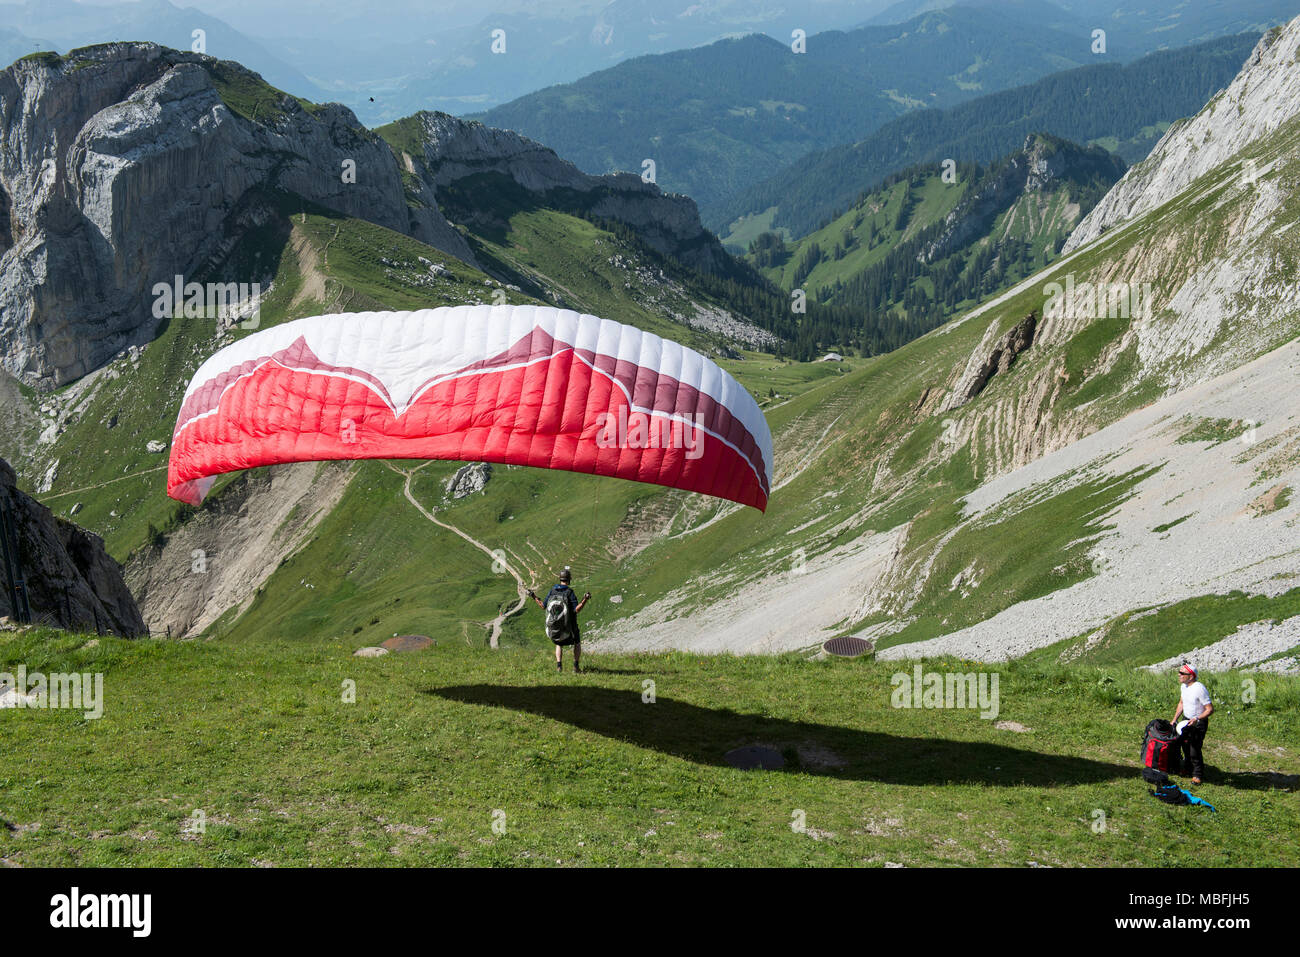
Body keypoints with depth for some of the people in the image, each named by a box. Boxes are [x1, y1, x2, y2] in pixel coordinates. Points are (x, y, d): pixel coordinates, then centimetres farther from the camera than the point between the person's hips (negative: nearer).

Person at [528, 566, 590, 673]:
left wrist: (534, 597, 10)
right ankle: (576, 665, 5)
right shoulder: (570, 592, -17)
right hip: (569, 624, -3)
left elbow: (543, 606, -1)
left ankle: (559, 665, 2)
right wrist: (585, 599, -27)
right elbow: (576, 609, -22)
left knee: (559, 645, 22)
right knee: (577, 643, 18)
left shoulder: (552, 591, -5)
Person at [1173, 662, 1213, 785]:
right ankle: (1187, 768, 36)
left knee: (1195, 750, -6)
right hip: (1186, 721, 8)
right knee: (1185, 747, 15)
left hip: (1199, 724, -8)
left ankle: (1197, 775, 12)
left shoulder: (1199, 689, -25)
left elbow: (1210, 709, -23)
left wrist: (1197, 719, -33)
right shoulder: (1184, 686, 2)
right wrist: (1175, 719, 12)